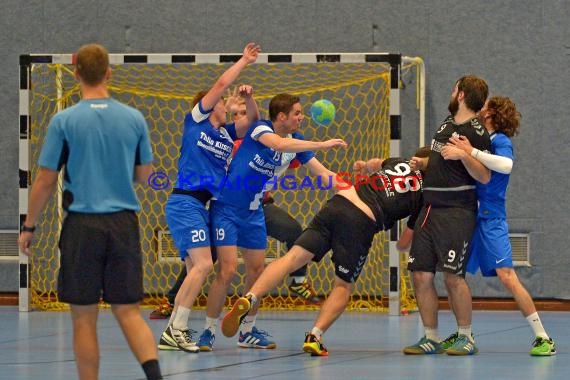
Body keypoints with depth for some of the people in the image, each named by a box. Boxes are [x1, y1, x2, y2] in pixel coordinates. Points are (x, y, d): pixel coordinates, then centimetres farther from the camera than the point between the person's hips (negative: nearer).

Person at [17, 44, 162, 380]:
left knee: (84, 318, 5)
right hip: (124, 225, 3)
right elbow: (145, 174, 12)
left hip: (82, 225, -3)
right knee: (129, 311, 5)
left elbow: (46, 181, -4)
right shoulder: (134, 119, 2)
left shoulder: (64, 121, -6)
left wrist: (29, 227, 7)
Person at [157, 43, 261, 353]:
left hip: (201, 206, 8)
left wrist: (248, 98, -2)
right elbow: (221, 84, -2)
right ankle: (177, 330, -17)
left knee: (195, 270, 4)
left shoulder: (226, 133, 19)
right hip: (184, 202, -8)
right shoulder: (196, 121, 2)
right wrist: (244, 61, 6)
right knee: (203, 263, -19)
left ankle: (173, 333, 6)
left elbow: (252, 119, 17)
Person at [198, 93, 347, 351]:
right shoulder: (260, 128, -18)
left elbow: (323, 174, 2)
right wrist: (322, 145, -43)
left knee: (257, 270, 6)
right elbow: (279, 144, -40)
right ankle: (208, 331, -2)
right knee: (227, 270, -13)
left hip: (253, 212, 7)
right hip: (226, 208, -7)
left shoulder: (296, 141, 1)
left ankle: (248, 331, 19)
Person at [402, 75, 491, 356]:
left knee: (453, 276, -11)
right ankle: (431, 338, 10)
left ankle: (466, 337, 2)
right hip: (430, 209, 8)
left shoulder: (477, 132, -8)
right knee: (421, 275, 3)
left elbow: (485, 176, -15)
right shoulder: (448, 122, 16)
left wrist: (462, 155, -27)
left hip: (457, 213, -8)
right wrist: (422, 163, 14)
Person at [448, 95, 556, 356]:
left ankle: (543, 338, -10)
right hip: (469, 217, 8)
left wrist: (471, 152, -29)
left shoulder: (500, 141, -7)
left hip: (491, 219, -8)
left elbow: (506, 165, -28)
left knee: (506, 276, -14)